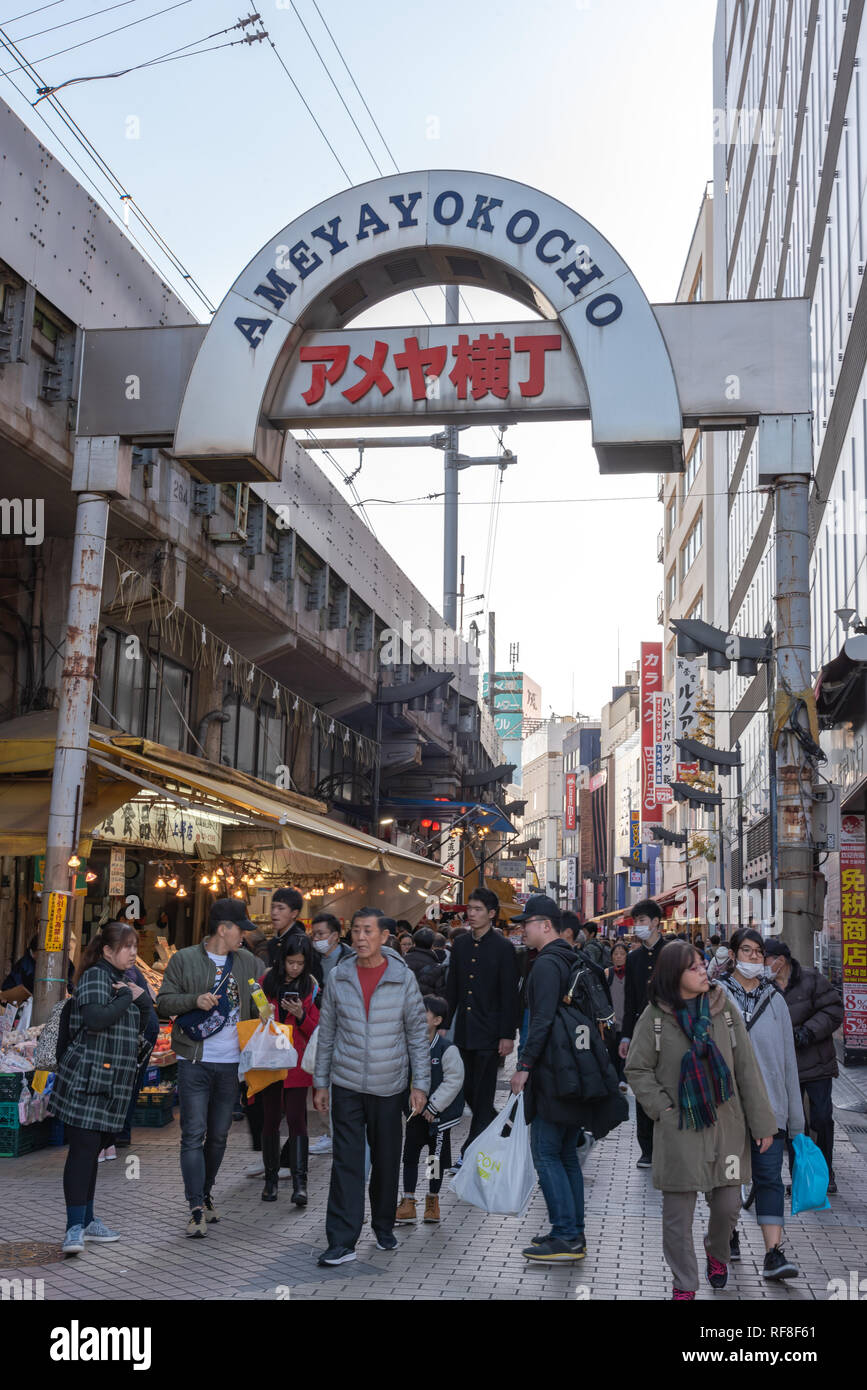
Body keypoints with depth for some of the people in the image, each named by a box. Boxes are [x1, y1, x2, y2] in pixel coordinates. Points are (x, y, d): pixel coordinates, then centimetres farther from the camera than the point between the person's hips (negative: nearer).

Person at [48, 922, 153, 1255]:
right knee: (83, 1148, -12)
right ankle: (75, 1228, -12)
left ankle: (87, 1220, 20)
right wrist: (128, 997, -13)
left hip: (113, 1082, 8)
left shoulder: (127, 978, 18)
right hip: (86, 1078, -8)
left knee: (94, 1149, 13)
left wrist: (143, 997, -1)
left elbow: (147, 1025, 17)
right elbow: (96, 1018, -26)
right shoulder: (95, 976, -8)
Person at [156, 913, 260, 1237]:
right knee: (194, 1134, -7)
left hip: (231, 1064, 4)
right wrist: (195, 1000, -17)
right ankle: (197, 1209, -5)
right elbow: (163, 1002, -2)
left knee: (219, 1135, 12)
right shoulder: (184, 959, -1)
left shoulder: (247, 962, 10)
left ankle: (206, 1194, 29)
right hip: (195, 1063, -4)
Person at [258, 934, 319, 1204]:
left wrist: (301, 1015, -15)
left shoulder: (311, 988, 2)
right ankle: (271, 1178, 17)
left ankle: (300, 1182, -8)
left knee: (296, 1118, -8)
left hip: (296, 1063, -2)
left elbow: (316, 1032, 2)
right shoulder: (266, 982, 4)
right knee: (270, 1118, 6)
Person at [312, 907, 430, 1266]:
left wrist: (420, 1083, -3)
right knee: (346, 1162, -4)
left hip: (389, 1086, 0)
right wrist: (320, 1082, 6)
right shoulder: (338, 978, -1)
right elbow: (326, 1032, 7)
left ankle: (384, 1228, 30)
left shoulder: (403, 978, -4)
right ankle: (342, 1241, 0)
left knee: (387, 1162, 11)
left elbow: (417, 1033, 1)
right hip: (346, 1085, 0)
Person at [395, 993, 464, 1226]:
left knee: (437, 1157, 9)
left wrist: (433, 1106, -14)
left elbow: (454, 1080, -14)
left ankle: (432, 1200, 26)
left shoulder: (447, 1049, -16)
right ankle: (408, 1204, 12)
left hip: (439, 1113, -4)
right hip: (416, 1112, 4)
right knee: (409, 1156, 4)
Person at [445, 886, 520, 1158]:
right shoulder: (460, 945, 9)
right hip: (464, 1031, 6)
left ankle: (472, 1151, 6)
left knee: (482, 1093, -1)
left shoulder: (503, 948, -7)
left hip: (489, 1033, -5)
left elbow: (510, 995, -8)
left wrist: (507, 1035, -11)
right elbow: (451, 988, 14)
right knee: (468, 1090, 10)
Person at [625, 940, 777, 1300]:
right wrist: (662, 1107, -9)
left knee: (727, 1204, 10)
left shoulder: (723, 1008, 0)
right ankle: (684, 1284, 20)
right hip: (678, 1132, -2)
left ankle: (717, 1253, 42)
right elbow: (636, 1069, 1)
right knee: (678, 1211, 3)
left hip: (726, 1125, 2)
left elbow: (746, 1067, 2)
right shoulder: (655, 1016, -6)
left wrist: (762, 1121, 2)